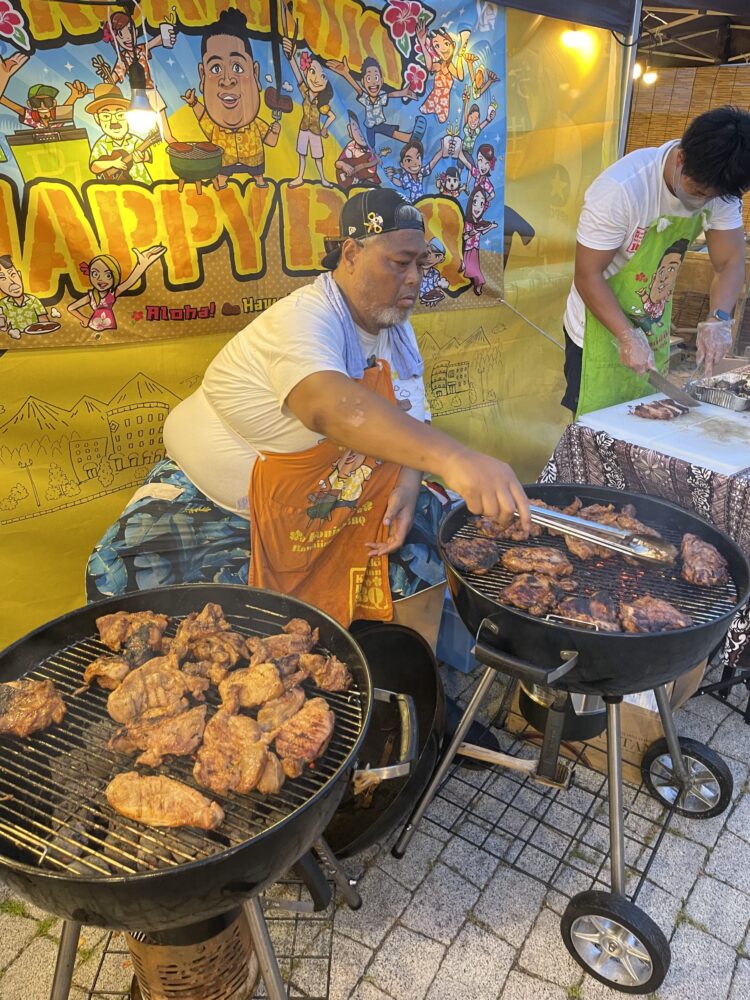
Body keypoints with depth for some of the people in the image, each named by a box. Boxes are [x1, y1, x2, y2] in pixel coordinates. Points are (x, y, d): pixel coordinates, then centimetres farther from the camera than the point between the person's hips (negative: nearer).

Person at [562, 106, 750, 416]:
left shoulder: (719, 185, -9)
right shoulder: (621, 190, -27)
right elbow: (588, 275, -23)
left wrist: (718, 319, -24)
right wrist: (627, 338, -30)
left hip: (654, 330, 6)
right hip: (601, 330, -6)